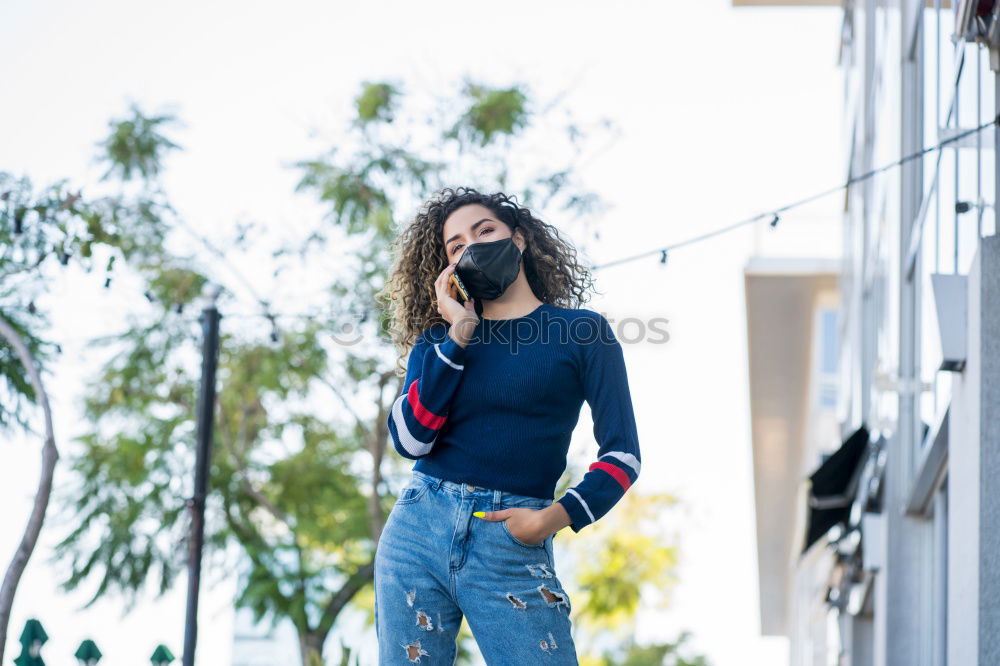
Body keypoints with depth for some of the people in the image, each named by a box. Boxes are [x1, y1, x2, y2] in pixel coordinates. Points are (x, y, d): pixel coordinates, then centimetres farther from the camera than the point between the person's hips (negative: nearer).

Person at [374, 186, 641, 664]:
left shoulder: (584, 333, 5)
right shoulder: (438, 339, 13)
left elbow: (622, 453, 1)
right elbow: (410, 440, -4)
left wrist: (556, 517, -13)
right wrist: (457, 335, -4)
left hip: (513, 545, -3)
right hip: (416, 530, 3)